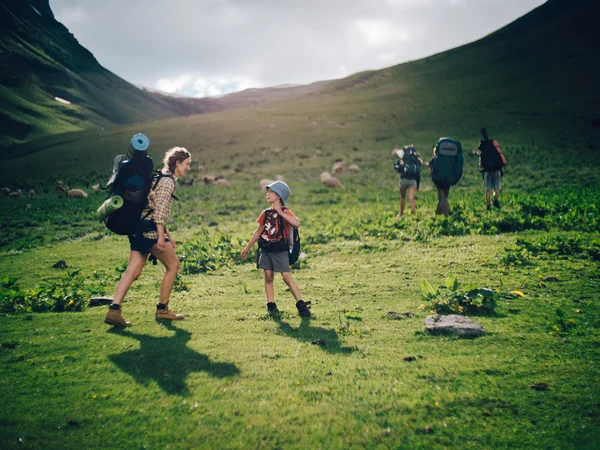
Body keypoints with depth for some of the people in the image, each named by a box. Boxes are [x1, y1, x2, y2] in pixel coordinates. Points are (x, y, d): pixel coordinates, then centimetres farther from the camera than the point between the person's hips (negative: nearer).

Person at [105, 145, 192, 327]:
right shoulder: (168, 180, -8)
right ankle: (162, 309, 12)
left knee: (133, 271, 3)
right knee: (173, 265, 4)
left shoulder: (162, 178, 22)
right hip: (150, 230, -9)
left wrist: (167, 234, 25)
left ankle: (114, 310, -4)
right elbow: (159, 210, -18)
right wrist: (161, 236, -21)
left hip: (138, 229, 9)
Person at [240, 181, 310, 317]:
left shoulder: (285, 212, -9)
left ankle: (301, 305, -2)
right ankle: (271, 305, 11)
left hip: (280, 251, -5)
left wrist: (280, 212, -26)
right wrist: (247, 248, 17)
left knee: (287, 277, -8)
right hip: (265, 250, 5)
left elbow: (297, 223, -30)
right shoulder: (266, 213, 8)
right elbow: (258, 231, 16)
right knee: (268, 277, 4)